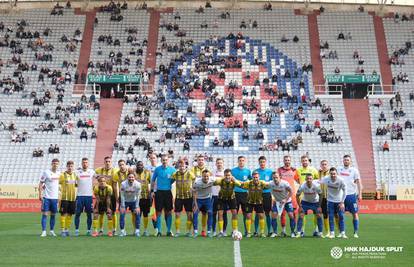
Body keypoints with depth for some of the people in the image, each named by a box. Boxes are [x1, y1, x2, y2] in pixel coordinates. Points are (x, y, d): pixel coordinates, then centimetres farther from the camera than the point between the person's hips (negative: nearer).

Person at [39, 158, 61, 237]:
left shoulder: (59, 173, 9)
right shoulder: (46, 172, -6)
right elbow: (41, 183, -5)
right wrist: (40, 194, -12)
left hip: (55, 197, 5)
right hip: (46, 197, -5)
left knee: (53, 215, 10)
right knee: (45, 214, -5)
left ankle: (52, 231, 20)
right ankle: (44, 231, -2)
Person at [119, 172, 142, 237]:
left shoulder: (137, 184, -21)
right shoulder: (123, 184, -23)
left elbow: (137, 196, -13)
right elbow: (122, 196, -16)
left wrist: (137, 207, -14)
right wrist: (122, 206, -16)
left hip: (133, 201, 1)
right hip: (125, 201, -1)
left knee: (137, 213, -12)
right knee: (122, 213, -14)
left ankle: (137, 231, 0)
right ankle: (122, 231, 0)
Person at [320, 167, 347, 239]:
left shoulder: (340, 180, -19)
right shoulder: (326, 179, -16)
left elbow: (344, 191, -9)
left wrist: (342, 202, -9)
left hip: (339, 201, -1)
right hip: (330, 201, 1)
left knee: (341, 217, -1)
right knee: (331, 217, -1)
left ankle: (342, 233, 9)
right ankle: (332, 233, 8)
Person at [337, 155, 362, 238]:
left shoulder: (354, 170, 1)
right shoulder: (339, 169, 8)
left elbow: (358, 183, 0)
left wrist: (360, 194, -7)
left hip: (352, 194, -2)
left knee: (355, 214, 1)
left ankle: (355, 233, 9)